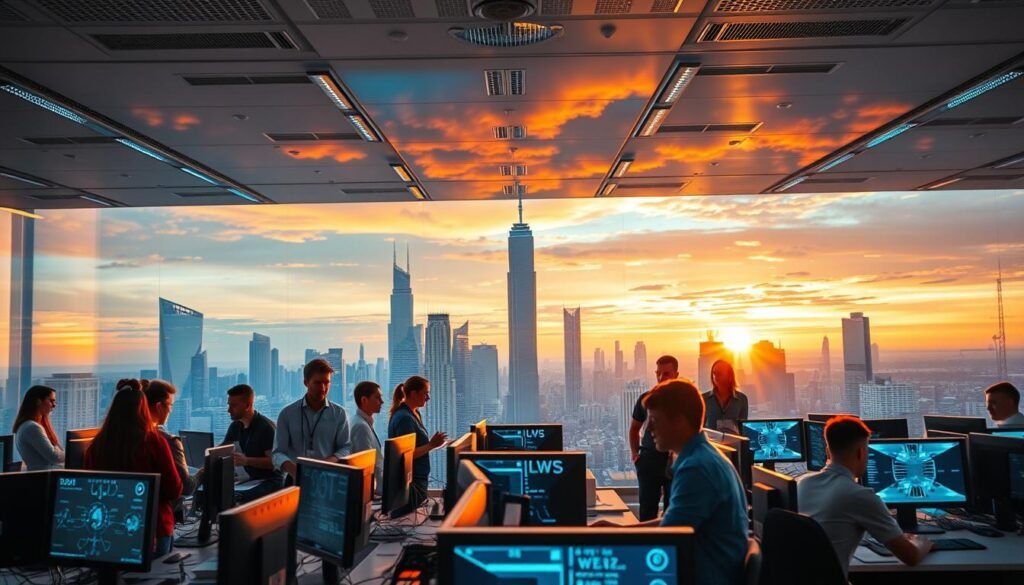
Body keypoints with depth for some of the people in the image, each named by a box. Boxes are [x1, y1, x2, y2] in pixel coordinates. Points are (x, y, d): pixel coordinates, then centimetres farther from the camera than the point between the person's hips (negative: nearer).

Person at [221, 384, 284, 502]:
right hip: (252, 479, 8)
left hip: (271, 481, -8)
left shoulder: (266, 427, -16)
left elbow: (274, 461, -20)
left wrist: (246, 461, -31)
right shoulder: (235, 426, 9)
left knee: (234, 498, -31)